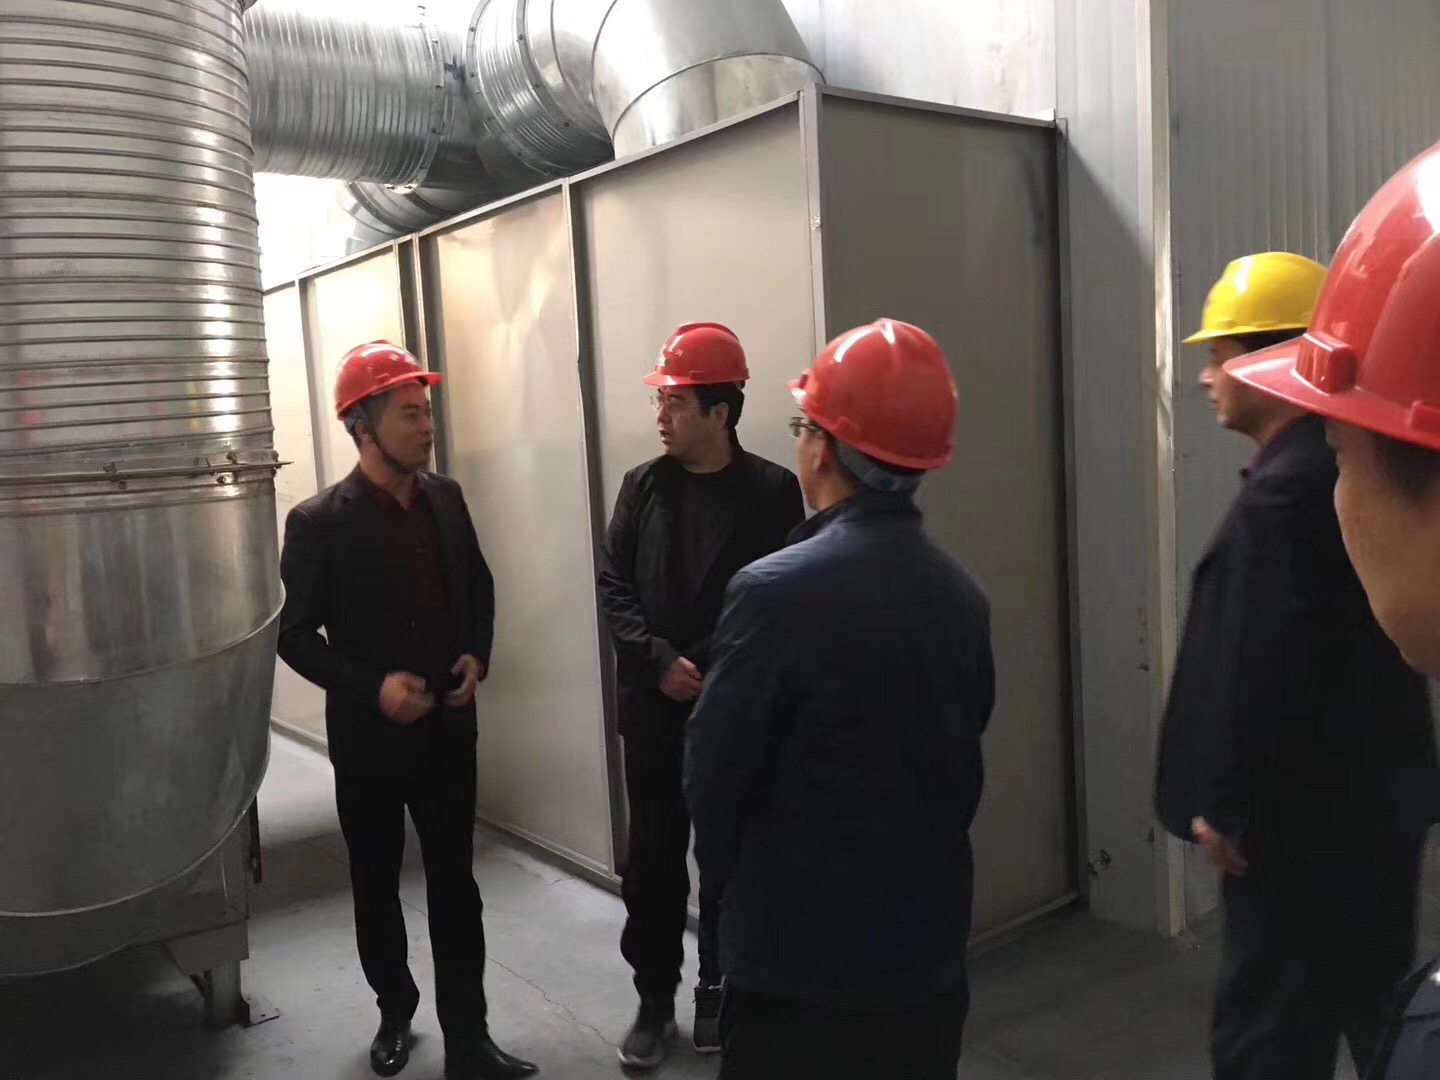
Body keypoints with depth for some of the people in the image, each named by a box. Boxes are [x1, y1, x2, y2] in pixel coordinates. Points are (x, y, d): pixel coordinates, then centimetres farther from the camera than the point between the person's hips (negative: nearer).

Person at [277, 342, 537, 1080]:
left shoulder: (445, 497, -1)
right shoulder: (318, 521, -14)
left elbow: (479, 587, 12)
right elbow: (295, 634, -10)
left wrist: (477, 656, -5)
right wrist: (373, 687, -22)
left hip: (448, 728, 3)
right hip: (369, 736, -3)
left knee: (456, 884, 7)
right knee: (377, 886, 16)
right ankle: (395, 1013, 38)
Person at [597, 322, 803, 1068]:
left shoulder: (771, 491, -5)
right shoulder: (642, 486, 4)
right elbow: (613, 588, 1)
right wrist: (661, 661, -13)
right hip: (653, 708, 2)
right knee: (653, 861, 9)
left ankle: (718, 991, 30)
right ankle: (655, 998, 25)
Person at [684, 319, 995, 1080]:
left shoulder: (777, 590, -21)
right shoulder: (961, 595, -1)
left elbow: (714, 774, -13)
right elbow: (960, 763, 7)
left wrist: (731, 876, 6)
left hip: (801, 960, -6)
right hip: (930, 951, 6)